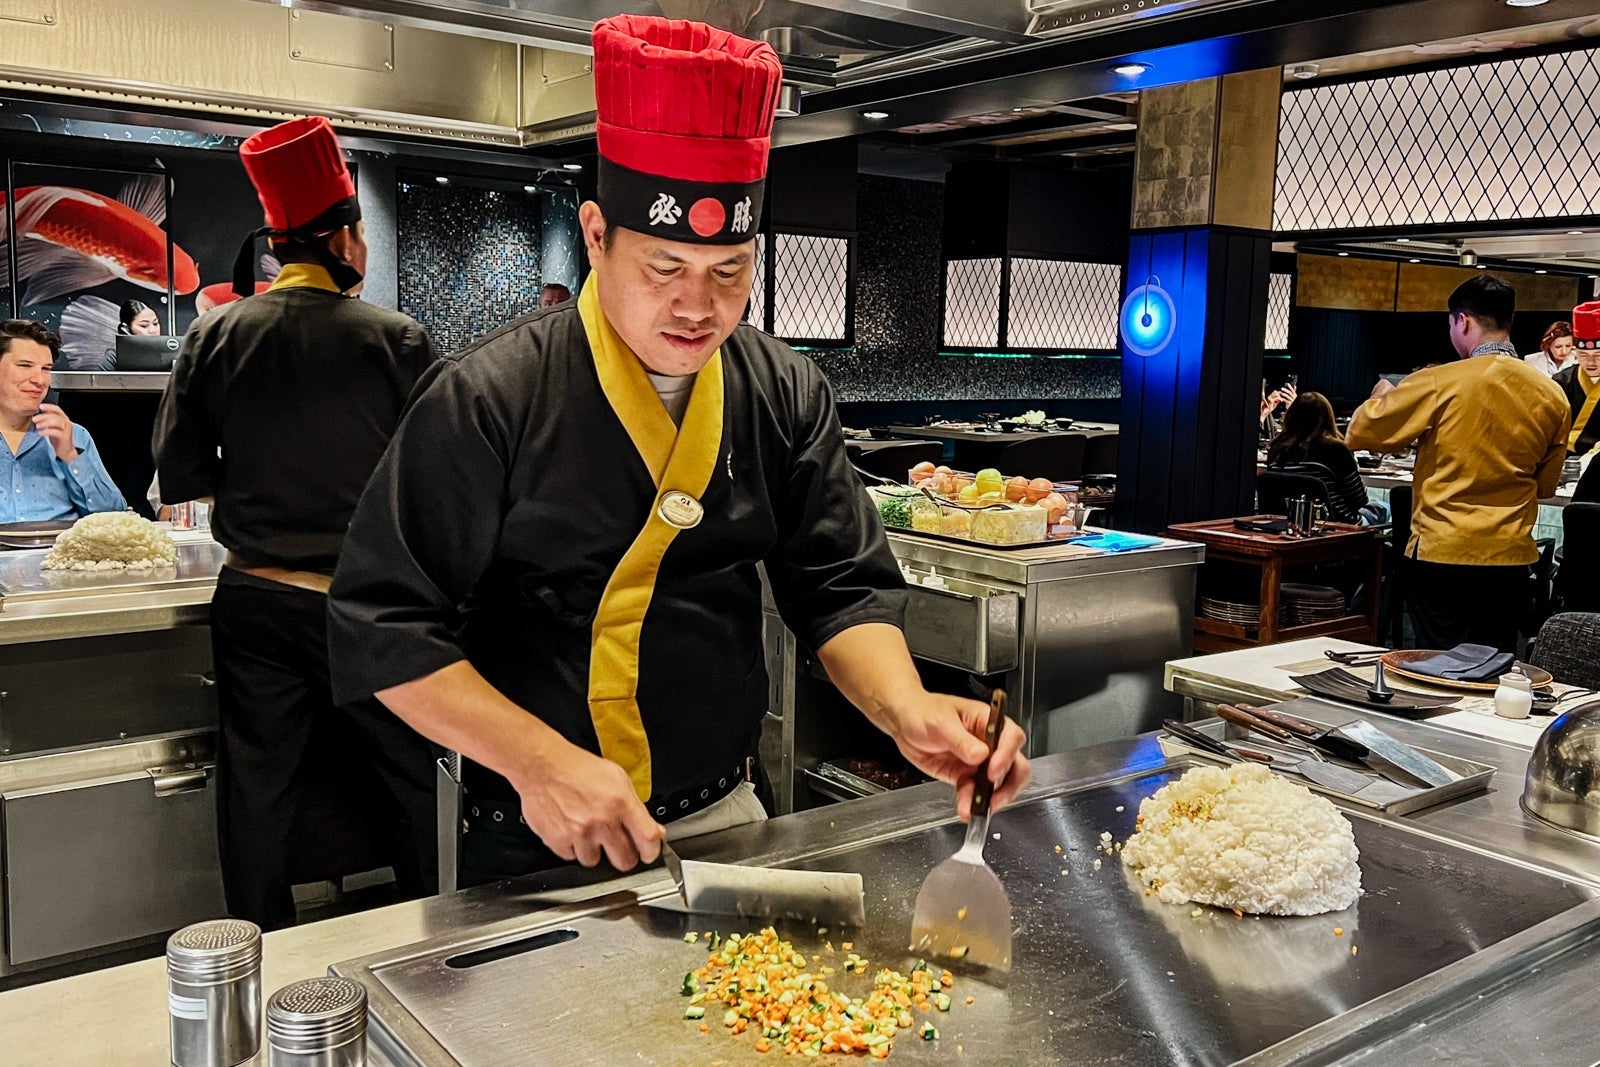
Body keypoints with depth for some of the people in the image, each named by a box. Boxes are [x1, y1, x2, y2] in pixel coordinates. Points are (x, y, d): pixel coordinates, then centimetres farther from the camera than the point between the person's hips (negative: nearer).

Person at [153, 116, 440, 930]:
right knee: (409, 779, 12)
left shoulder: (216, 334, -3)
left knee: (256, 790, 12)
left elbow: (179, 475, 0)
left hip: (254, 602, 3)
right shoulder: (396, 340, -11)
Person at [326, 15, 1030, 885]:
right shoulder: (489, 399, -17)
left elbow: (842, 586, -2)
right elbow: (385, 626, -16)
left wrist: (904, 709, -22)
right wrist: (537, 761, -27)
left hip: (728, 820, 5)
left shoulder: (786, 395, -3)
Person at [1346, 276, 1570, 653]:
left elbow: (1359, 434, -4)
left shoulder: (1437, 384, -12)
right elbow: (1545, 484, 13)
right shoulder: (1552, 396, 2)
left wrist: (1382, 396, 15)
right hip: (1510, 558, 4)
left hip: (1441, 555, -4)